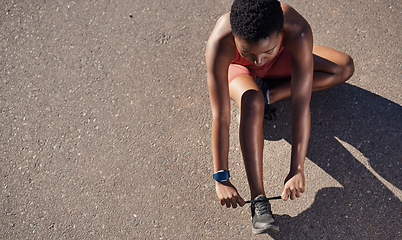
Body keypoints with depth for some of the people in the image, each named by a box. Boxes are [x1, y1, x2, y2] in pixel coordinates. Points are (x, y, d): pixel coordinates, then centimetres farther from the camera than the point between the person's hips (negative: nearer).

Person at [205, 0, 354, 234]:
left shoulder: (298, 32, -41)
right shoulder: (219, 44, -43)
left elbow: (301, 106, -39)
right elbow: (221, 116, -40)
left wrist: (297, 170, -38)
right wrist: (221, 178, -36)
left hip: (279, 62, 2)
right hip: (235, 68, -2)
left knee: (344, 67, -16)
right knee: (251, 102, -37)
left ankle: (268, 94, -10)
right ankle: (259, 200, -29)